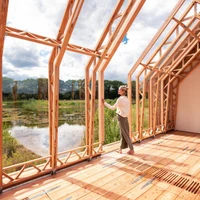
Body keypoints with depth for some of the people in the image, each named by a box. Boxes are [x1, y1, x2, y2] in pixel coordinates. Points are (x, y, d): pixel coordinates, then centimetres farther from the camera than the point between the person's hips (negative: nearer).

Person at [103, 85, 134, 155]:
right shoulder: (126, 99, 9)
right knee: (123, 133, 13)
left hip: (121, 118, -8)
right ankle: (120, 149, 25)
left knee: (125, 134, 2)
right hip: (125, 117, 8)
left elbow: (112, 108, -13)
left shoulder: (120, 99, -16)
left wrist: (104, 103, -6)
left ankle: (131, 149, 12)